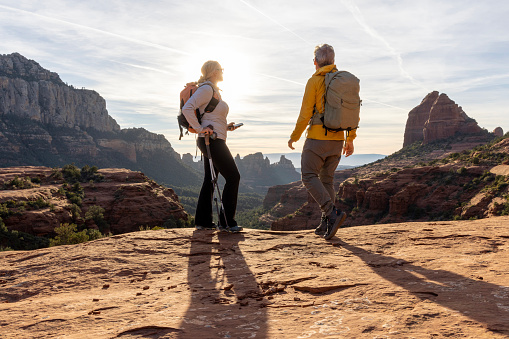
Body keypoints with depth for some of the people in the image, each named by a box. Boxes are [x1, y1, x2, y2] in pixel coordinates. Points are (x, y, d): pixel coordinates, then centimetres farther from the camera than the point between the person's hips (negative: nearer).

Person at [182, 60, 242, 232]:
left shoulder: (214, 90, 20)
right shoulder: (207, 89, -10)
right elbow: (187, 109, -22)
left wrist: (226, 127, 13)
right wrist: (200, 129, -21)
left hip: (212, 142, 10)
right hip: (213, 141, -10)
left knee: (209, 180, 11)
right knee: (233, 177, -7)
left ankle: (202, 221, 17)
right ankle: (227, 222, -4)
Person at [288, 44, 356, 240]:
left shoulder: (315, 81, -7)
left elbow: (305, 114, -11)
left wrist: (294, 136, 2)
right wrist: (350, 139, 18)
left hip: (318, 137, -6)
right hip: (337, 139, 6)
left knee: (309, 176, -1)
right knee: (327, 179, 13)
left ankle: (332, 213, -18)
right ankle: (325, 225, 12)